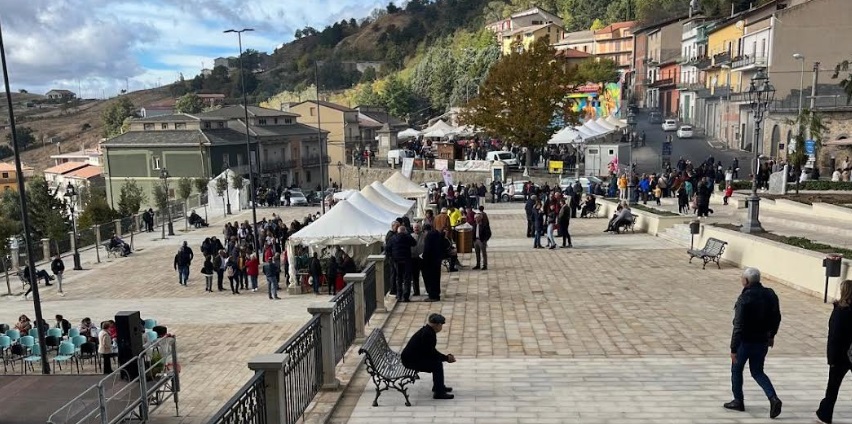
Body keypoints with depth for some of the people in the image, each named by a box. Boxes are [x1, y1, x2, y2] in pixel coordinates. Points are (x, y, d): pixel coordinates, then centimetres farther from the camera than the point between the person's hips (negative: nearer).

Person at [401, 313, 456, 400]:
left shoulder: (429, 331, 5)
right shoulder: (427, 334, -25)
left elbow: (432, 351, 13)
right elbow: (430, 353, -22)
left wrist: (446, 356, 4)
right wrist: (446, 358, -13)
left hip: (414, 356, 10)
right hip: (410, 360, -10)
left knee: (437, 360, 11)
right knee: (437, 364, -15)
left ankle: (438, 386, 24)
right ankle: (439, 393, -6)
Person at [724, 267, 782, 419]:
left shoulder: (745, 298, -23)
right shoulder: (770, 294, -1)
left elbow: (738, 326, -23)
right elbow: (777, 317, 11)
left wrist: (733, 348, -19)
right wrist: (771, 335, 26)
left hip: (746, 341, -6)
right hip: (763, 341, 6)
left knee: (736, 369, 14)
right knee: (757, 372, 19)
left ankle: (738, 401, 24)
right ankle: (773, 398, 1)